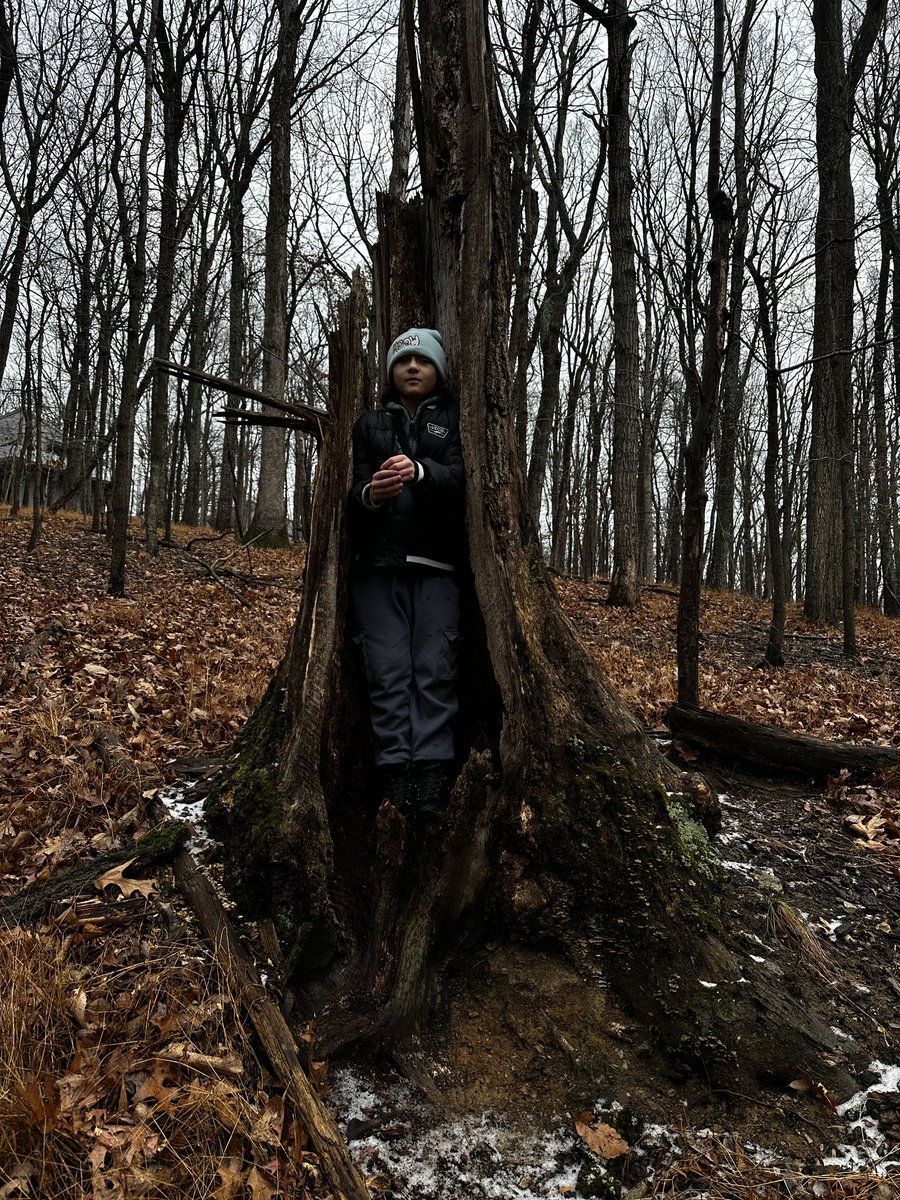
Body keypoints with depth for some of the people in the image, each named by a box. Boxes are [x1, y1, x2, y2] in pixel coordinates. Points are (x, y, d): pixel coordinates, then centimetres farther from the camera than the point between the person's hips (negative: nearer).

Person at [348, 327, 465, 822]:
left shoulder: (454, 419, 13)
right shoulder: (369, 424, 18)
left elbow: (460, 476, -5)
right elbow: (353, 489, 6)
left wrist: (419, 471, -26)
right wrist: (369, 494, -19)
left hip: (436, 565, -1)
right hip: (378, 563, 1)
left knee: (434, 667, -8)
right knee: (388, 668, -6)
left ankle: (432, 771, -8)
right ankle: (395, 770, -4)